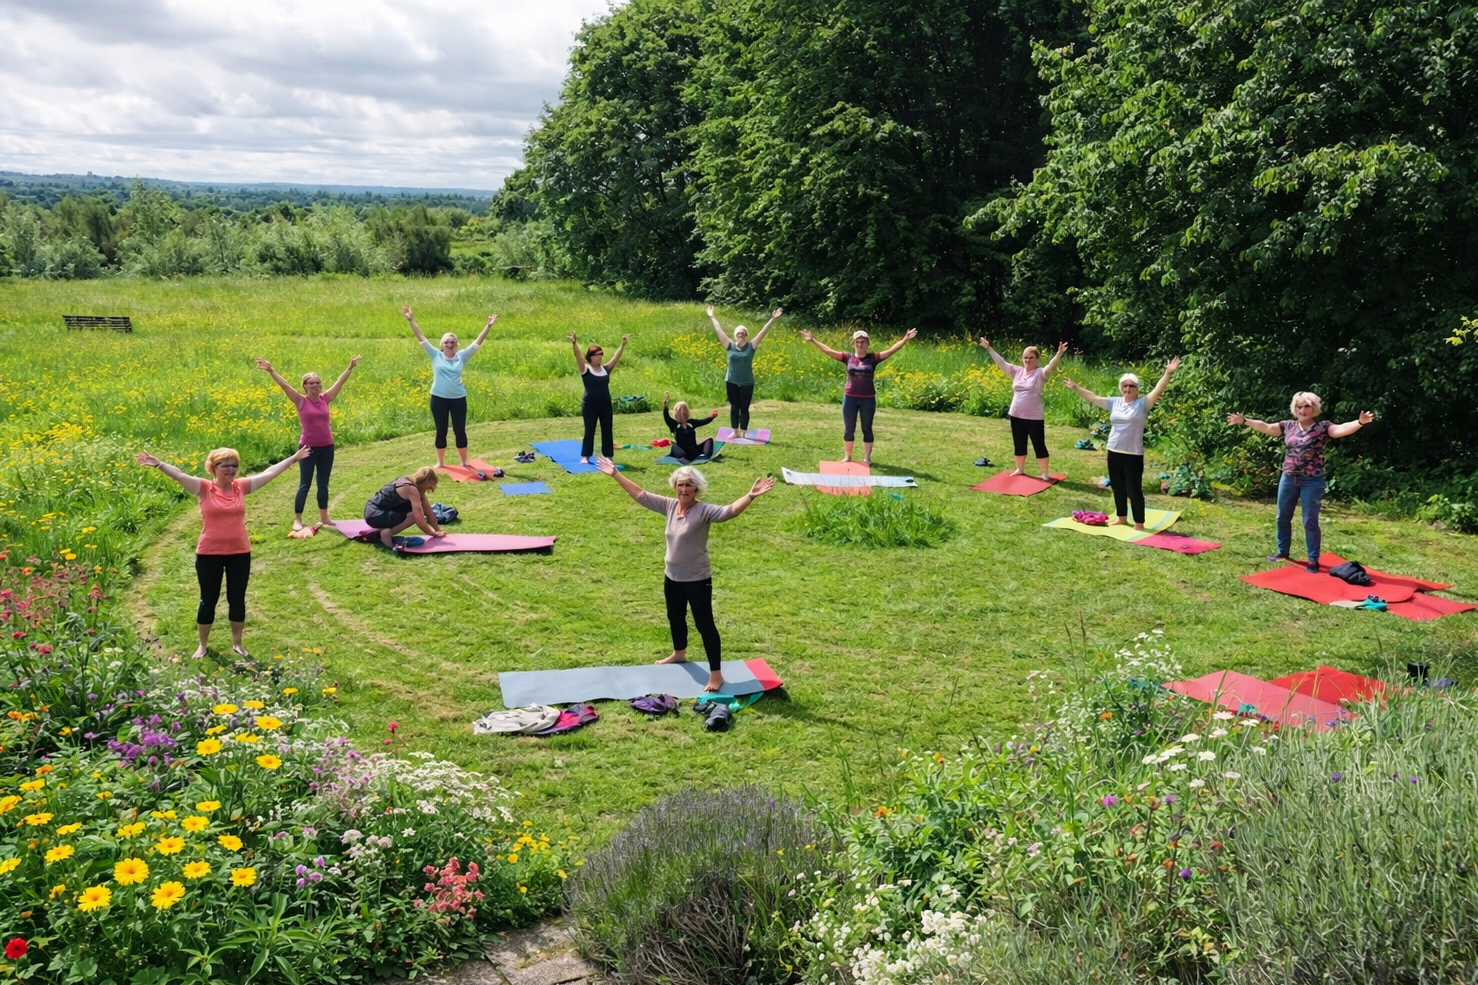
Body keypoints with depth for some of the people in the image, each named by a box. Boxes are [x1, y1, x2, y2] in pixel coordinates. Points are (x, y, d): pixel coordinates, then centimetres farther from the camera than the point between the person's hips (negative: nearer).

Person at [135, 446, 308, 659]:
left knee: (237, 599, 12)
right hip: (209, 554, -3)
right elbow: (179, 475, -21)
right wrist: (159, 464, -37)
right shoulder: (204, 488, -6)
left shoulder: (241, 487, 2)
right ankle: (202, 645, 24)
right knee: (208, 600, 9)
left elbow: (270, 473, 8)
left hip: (240, 553, 3)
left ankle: (237, 644, 27)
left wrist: (293, 458, 12)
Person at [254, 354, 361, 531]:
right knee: (305, 484, -1)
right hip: (308, 447, -4)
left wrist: (350, 367, 13)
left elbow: (340, 382, 10)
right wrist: (271, 371, -22)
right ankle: (297, 520, 6)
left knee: (323, 484, 12)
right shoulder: (301, 401, -5)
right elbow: (284, 384, -13)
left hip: (327, 447, 4)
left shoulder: (325, 399, 4)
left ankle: (323, 517, 22)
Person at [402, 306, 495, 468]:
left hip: (458, 399, 0)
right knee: (441, 431, 8)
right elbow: (421, 338, -1)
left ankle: (464, 461, 21)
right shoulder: (436, 356, 1)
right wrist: (411, 321, -7)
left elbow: (478, 342, -2)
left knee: (460, 430, 7)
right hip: (439, 399, 0)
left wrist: (488, 326, -10)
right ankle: (440, 462, 20)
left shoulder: (462, 356, 2)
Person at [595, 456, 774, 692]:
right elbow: (640, 494, 6)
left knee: (704, 624, 0)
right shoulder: (670, 506, -2)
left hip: (697, 579, -7)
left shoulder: (704, 511, -20)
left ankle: (716, 674, 7)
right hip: (672, 577, 7)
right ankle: (679, 653, 54)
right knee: (675, 618, 27)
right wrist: (615, 475, 6)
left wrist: (750, 496, -53)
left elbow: (730, 511, -36)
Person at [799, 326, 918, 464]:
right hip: (850, 398, 1)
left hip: (868, 399, -1)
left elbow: (891, 350, -8)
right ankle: (847, 456, 22)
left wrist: (905, 339, -19)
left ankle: (867, 458, 17)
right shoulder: (848, 358, 1)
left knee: (867, 429, 7)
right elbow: (828, 350, 0)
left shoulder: (873, 358, -1)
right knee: (848, 429, 10)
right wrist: (813, 340, -4)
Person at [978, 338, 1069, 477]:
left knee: (1039, 445, 2)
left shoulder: (1040, 373, -8)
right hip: (1016, 416, 5)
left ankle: (1045, 473, 11)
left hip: (1034, 417, -5)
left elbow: (1051, 366, -26)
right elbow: (1000, 362, 6)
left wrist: (1059, 354, -43)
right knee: (1019, 445, 16)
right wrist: (989, 348, 3)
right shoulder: (1017, 371, 5)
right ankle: (1020, 469, 31)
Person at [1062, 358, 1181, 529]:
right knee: (1117, 487, 16)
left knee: (1134, 490, -2)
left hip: (1133, 454, -6)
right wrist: (1075, 388, 16)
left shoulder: (1143, 403, -6)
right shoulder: (1115, 402, 8)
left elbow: (1158, 390, -20)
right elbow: (1092, 398, 15)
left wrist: (1168, 373, -33)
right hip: (1113, 452, 6)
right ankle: (1121, 517, 32)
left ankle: (1139, 524, 5)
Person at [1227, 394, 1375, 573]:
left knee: (1310, 521, -1)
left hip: (1312, 481, -5)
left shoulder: (1322, 427, -9)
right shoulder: (1288, 426, 5)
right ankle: (1282, 552, 33)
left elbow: (1341, 429, -25)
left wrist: (1360, 422, -42)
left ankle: (1313, 560, 8)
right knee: (1283, 517, 16)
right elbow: (1265, 427, 13)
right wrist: (1244, 421, 12)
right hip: (1288, 479, 5)